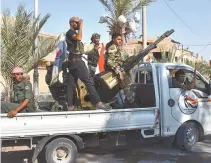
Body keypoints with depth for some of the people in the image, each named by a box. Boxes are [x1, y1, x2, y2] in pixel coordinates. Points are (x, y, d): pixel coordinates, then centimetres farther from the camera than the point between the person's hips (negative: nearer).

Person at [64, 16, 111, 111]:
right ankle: (98, 103, -19)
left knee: (71, 84, 3)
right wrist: (80, 27, -16)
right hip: (76, 60, -10)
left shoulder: (72, 33, 26)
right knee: (88, 81, -14)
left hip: (72, 60, 10)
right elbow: (79, 38, -25)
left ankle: (70, 106, 2)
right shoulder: (70, 32, -5)